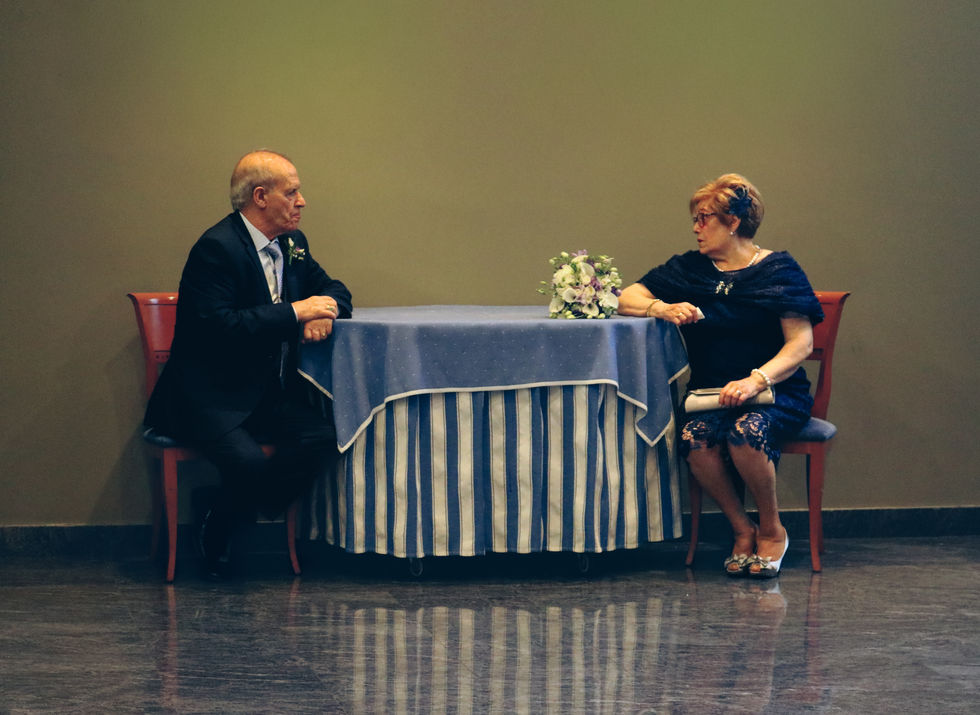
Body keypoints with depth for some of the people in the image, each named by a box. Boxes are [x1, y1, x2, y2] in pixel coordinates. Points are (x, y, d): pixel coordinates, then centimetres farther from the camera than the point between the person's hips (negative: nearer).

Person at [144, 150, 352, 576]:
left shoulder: (292, 244, 12)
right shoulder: (217, 248, -15)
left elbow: (332, 289, 23)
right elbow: (218, 326, -26)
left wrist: (325, 310, -3)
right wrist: (295, 312, -22)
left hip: (268, 394, 8)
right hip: (208, 396, -8)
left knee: (323, 437, -20)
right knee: (248, 462, -33)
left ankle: (228, 519, -4)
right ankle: (215, 534, 1)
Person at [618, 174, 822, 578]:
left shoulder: (778, 271, 1)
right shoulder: (691, 269, 13)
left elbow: (801, 343, -7)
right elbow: (627, 299, 12)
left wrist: (757, 380, -24)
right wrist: (662, 309, -11)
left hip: (776, 393, -3)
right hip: (711, 393, 3)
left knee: (746, 430, -37)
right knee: (695, 435, -32)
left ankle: (771, 530, -12)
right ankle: (742, 531, -12)